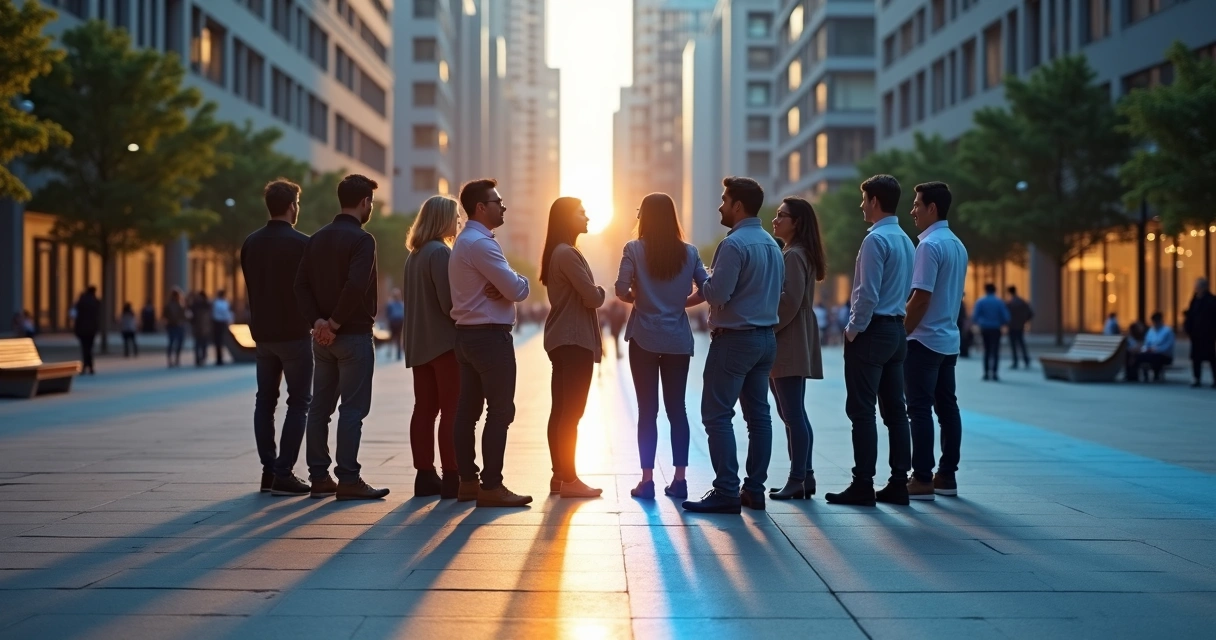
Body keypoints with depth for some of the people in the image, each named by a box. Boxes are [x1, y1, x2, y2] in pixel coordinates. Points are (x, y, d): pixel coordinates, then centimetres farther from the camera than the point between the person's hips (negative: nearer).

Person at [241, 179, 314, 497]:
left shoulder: (251, 243, 5)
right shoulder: (300, 243, -13)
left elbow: (249, 287, 10)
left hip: (262, 331, 6)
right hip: (294, 333, -6)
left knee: (265, 400, 12)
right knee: (299, 402, -1)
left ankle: (269, 470, 13)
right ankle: (283, 474, -6)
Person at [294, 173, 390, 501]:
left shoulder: (317, 238, 11)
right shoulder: (361, 239, -12)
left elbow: (301, 284, 5)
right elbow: (356, 286, -24)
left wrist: (317, 321, -4)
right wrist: (335, 323, -14)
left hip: (322, 337, 7)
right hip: (354, 336, -7)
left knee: (320, 407, 10)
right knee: (352, 409, -4)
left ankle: (319, 477, 14)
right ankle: (348, 480, -4)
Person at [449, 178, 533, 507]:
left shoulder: (463, 242, 17)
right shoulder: (480, 243, -16)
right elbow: (517, 290, -20)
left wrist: (501, 288, -6)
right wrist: (520, 282, 2)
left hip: (467, 334, 10)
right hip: (490, 336, -10)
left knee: (468, 410, 11)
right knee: (500, 411, -7)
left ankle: (468, 481, 16)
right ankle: (491, 486, -6)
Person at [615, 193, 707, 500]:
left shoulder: (634, 249, -6)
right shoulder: (689, 252, 2)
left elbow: (621, 290, -13)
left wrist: (638, 298, 6)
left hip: (644, 338, -2)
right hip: (678, 339, 2)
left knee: (648, 410, 2)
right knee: (677, 408, 8)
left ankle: (647, 480, 2)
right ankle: (679, 478, 9)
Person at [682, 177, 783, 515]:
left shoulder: (734, 244, -16)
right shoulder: (772, 244, 13)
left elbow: (717, 294, -22)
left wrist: (700, 281, 0)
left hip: (734, 338, -9)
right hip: (766, 337, 9)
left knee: (717, 415, -5)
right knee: (758, 414, 10)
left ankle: (726, 493, -8)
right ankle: (754, 489, 14)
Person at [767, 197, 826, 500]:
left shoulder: (793, 255, -12)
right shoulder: (792, 253, 19)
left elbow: (790, 301, -20)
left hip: (789, 345, -10)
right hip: (788, 344, 10)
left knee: (793, 414, -7)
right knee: (793, 413, 12)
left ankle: (799, 480, -4)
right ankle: (803, 476, 15)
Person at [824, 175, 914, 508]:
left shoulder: (876, 239, -15)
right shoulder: (905, 240, 13)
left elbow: (868, 293, -20)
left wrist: (854, 329, -10)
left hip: (871, 331, -9)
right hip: (896, 330, 9)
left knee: (862, 410, -5)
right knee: (894, 409, 9)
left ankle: (863, 485, -4)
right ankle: (898, 483, 11)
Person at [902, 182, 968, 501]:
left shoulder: (929, 245, -16)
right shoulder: (957, 245, 13)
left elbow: (921, 298, -20)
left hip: (924, 339, -9)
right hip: (948, 338, 9)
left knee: (920, 410, -6)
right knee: (947, 407, 10)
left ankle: (922, 479, -5)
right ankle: (946, 476, 14)